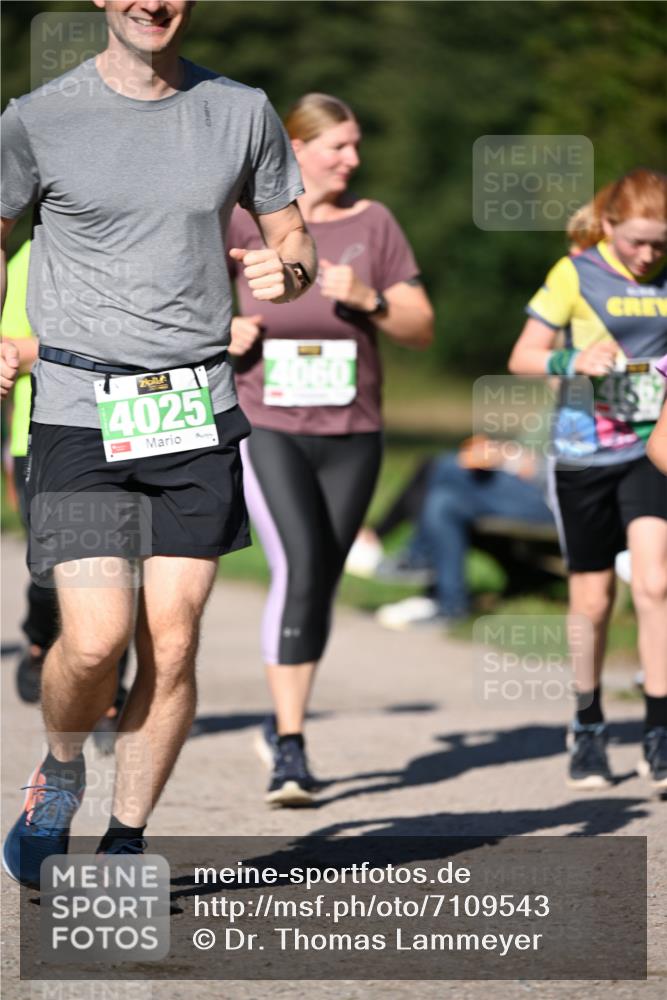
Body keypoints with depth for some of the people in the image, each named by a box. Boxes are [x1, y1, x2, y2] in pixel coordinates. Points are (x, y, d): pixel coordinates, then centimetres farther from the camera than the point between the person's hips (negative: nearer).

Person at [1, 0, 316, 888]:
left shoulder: (242, 113, 7)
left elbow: (290, 235, 18)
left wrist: (286, 272, -6)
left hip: (198, 413, 2)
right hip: (80, 409, -2)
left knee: (171, 642, -1)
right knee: (96, 639, -12)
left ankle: (126, 842, 14)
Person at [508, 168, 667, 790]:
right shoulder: (575, 274, -5)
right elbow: (522, 357, -4)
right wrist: (572, 361, -23)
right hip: (584, 453, -1)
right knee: (592, 600, 8)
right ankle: (587, 728, 28)